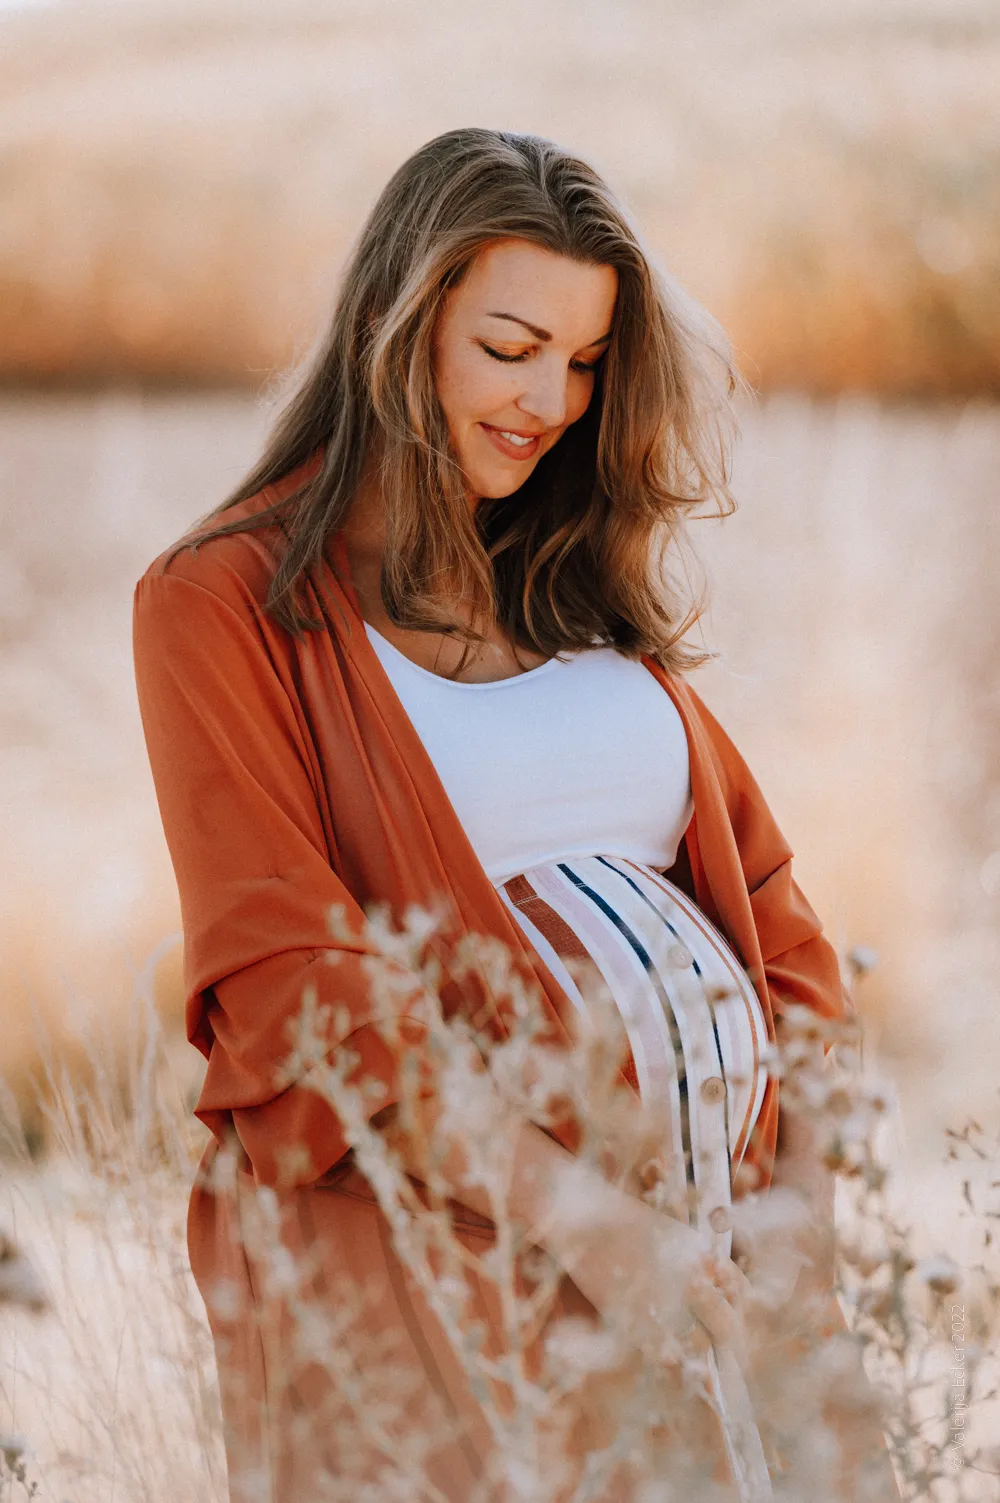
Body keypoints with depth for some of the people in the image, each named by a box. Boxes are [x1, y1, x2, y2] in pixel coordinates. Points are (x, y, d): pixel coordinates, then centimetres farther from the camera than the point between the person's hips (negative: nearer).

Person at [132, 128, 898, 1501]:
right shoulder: (224, 601, 0)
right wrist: (570, 1212, -19)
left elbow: (757, 886, 17)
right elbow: (280, 977, -10)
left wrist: (806, 1205, 2)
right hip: (435, 1221, -5)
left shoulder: (586, 588, 19)